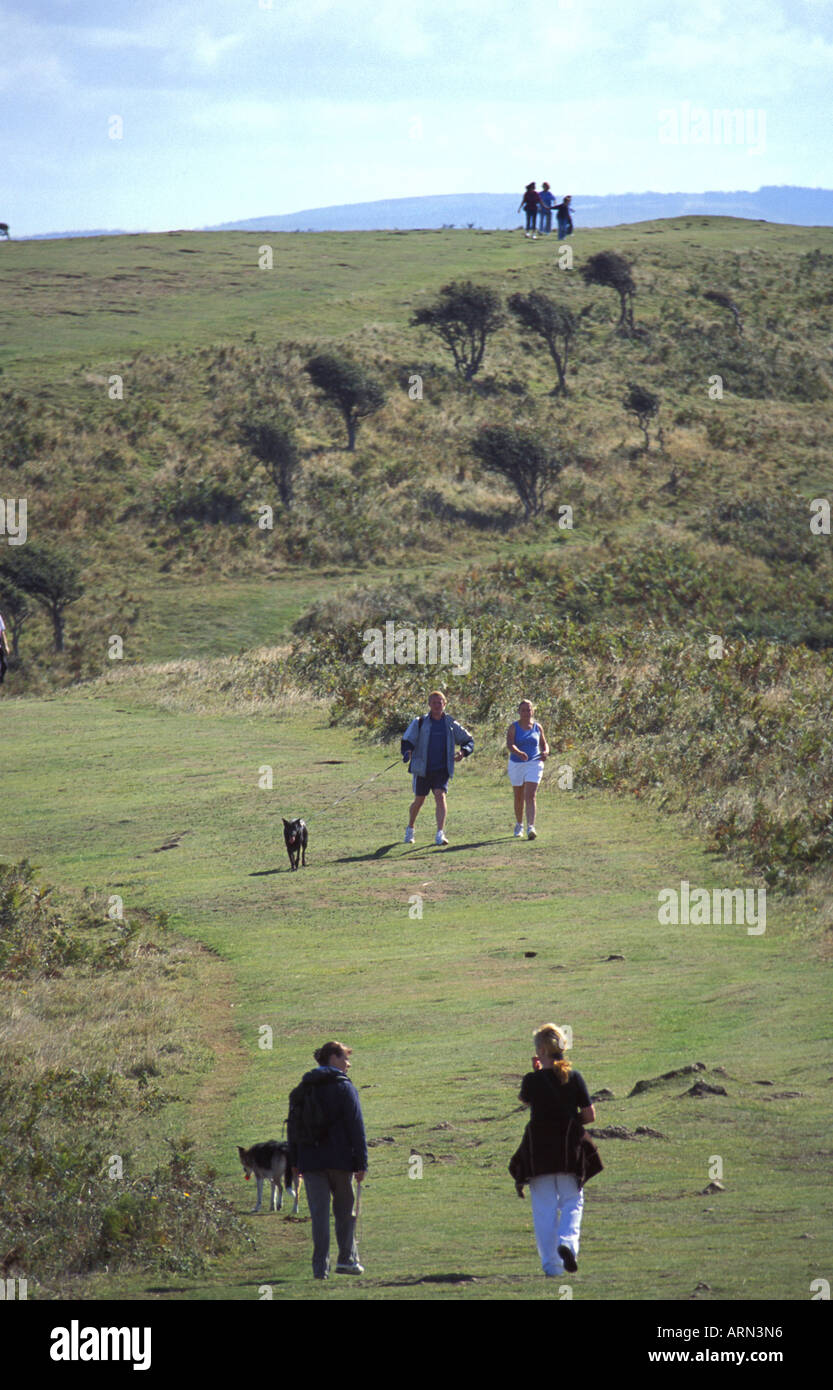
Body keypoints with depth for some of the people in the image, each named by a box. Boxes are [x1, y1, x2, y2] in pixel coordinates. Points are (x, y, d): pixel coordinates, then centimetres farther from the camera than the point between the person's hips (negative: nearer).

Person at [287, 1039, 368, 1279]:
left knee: (319, 1214, 2)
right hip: (339, 1159, -4)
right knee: (344, 1211, 10)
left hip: (310, 1161, 4)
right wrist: (361, 1163, -6)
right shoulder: (344, 1088, -5)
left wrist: (295, 1161, 18)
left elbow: (292, 1126, 14)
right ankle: (347, 1259, 10)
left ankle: (320, 1266, -3)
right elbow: (356, 1127, -8)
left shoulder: (301, 1090, 12)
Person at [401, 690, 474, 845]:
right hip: (422, 769, 0)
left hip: (442, 769, 0)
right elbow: (407, 740, -5)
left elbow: (468, 740, 13)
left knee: (440, 796, -18)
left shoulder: (450, 724, 5)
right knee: (418, 801, 9)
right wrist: (407, 753, -28)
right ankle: (410, 830, 35)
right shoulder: (420, 723, 0)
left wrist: (463, 752, -8)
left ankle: (440, 834, -22)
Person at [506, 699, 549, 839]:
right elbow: (510, 745, -17)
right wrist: (519, 753, -38)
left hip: (534, 764, 0)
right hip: (516, 764, 0)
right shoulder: (513, 727, -3)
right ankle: (519, 825, 33)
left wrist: (546, 752, -7)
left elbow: (544, 744, 17)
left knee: (531, 796, -14)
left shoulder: (537, 728, 5)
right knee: (519, 798, 13)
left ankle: (530, 828, -22)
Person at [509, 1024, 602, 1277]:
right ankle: (568, 1242, -16)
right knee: (572, 1202, 12)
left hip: (539, 1150, -1)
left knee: (544, 1208, 7)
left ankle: (551, 1265, 6)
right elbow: (590, 1115, -3)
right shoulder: (574, 1078, -5)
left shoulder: (533, 1080, -9)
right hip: (570, 1148, 1)